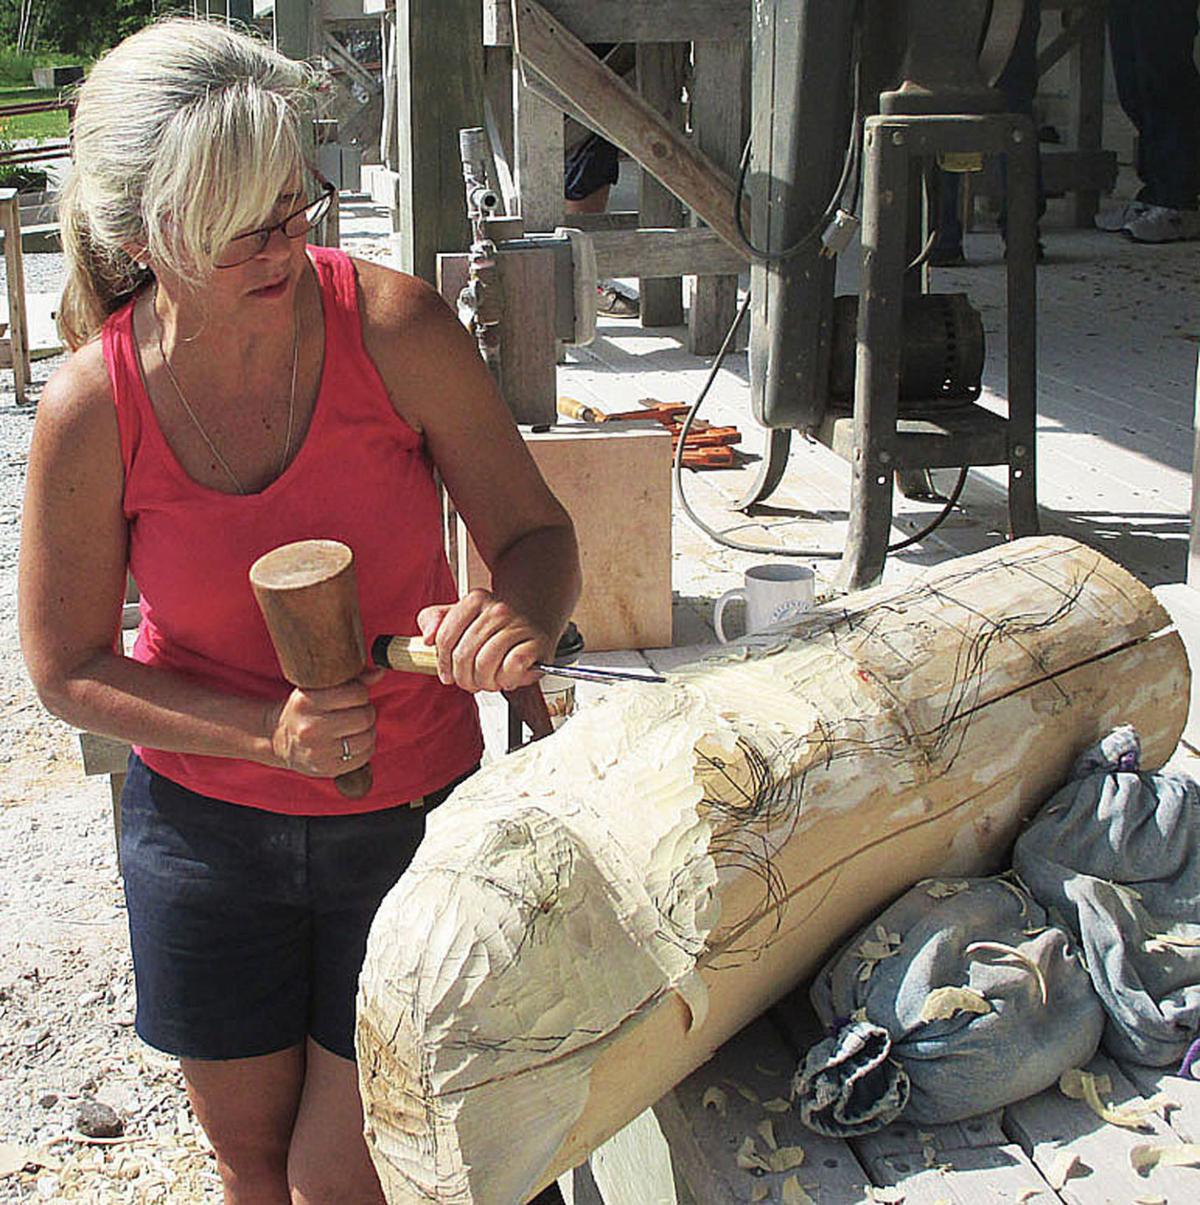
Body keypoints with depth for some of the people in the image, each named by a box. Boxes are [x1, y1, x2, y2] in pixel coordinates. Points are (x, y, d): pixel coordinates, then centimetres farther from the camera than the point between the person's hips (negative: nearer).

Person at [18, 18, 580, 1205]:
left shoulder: (393, 326, -19)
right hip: (205, 823, 2)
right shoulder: (92, 408, -17)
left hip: (410, 816, -1)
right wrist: (268, 730, -21)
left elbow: (536, 532, -9)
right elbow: (68, 668, -6)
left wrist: (519, 622, -32)